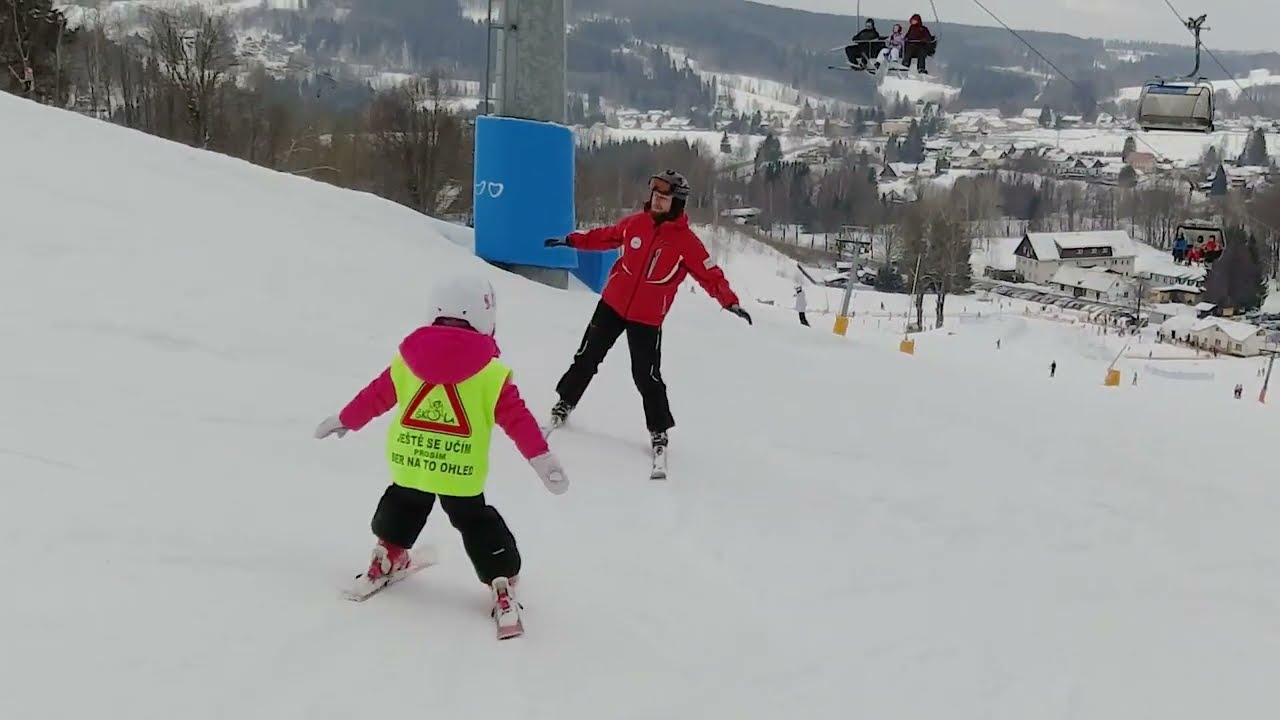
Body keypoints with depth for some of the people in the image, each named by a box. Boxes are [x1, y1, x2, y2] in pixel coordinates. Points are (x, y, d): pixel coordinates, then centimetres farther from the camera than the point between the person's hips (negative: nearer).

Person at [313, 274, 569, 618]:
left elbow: (375, 395, 12)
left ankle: (388, 554, 40)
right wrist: (542, 459, -7)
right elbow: (517, 418, -9)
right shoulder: (492, 374, -8)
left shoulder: (407, 361, 2)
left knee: (403, 507, 30)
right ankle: (502, 581, 7)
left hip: (407, 462, 3)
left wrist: (344, 420, 27)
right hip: (461, 473, -3)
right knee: (476, 524, 10)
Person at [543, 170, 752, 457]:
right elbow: (605, 236, 15)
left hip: (648, 317, -3)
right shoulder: (634, 223, -2)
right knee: (588, 356, 12)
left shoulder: (686, 241, -11)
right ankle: (565, 402, 32)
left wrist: (730, 301, -23)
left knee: (646, 376, -3)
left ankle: (659, 430, 13)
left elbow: (710, 274, -12)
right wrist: (571, 240, 19)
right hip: (612, 304, 3)